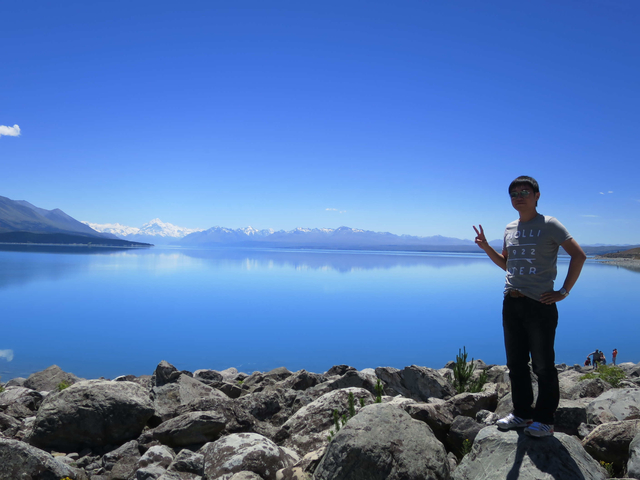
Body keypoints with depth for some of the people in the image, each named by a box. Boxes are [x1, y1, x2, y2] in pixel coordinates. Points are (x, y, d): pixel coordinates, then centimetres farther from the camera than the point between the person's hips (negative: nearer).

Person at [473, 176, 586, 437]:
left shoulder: (549, 225, -5)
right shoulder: (510, 229, 13)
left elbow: (578, 255, -8)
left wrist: (563, 292, -11)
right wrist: (486, 248, 7)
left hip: (539, 305, -6)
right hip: (511, 304, 7)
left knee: (543, 366, 3)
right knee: (516, 363, 13)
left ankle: (544, 419, 16)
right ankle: (522, 413, 27)